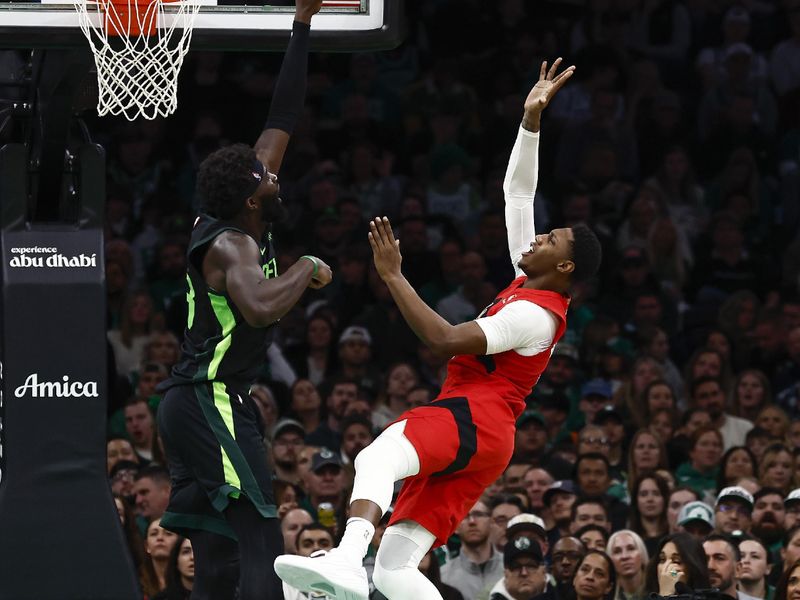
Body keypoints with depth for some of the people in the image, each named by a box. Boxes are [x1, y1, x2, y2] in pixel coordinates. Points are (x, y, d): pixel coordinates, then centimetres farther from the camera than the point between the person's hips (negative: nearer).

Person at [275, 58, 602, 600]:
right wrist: (532, 117, 20)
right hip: (481, 439, 10)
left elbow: (447, 339, -18)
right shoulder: (531, 284, 20)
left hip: (473, 420, -10)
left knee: (378, 457, -38)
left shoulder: (537, 313, -8)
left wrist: (393, 275, -15)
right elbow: (518, 190, 27)